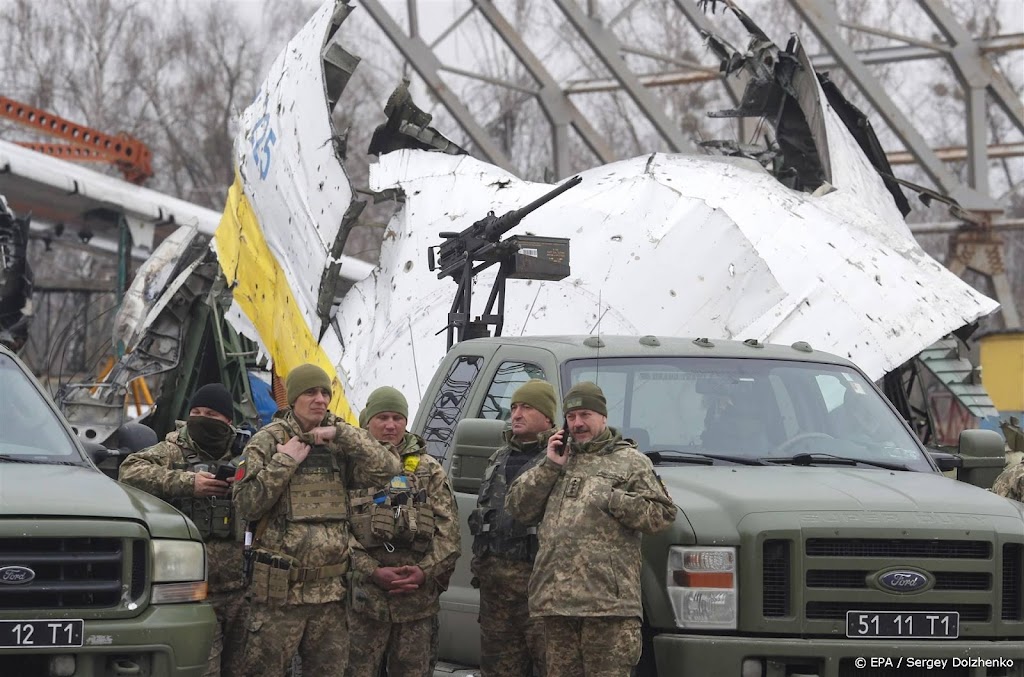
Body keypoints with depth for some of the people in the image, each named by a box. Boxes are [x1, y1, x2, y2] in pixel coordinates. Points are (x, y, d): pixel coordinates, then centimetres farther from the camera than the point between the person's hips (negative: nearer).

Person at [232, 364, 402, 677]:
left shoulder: (339, 443, 9)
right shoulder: (268, 441, 0)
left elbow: (388, 468, -6)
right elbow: (246, 504, -7)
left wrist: (341, 434, -10)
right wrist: (285, 461, -12)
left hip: (331, 591, 4)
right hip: (280, 590, -4)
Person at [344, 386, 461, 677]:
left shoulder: (430, 470, 11)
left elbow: (449, 531, 4)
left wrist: (425, 571, -11)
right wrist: (373, 571, -14)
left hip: (418, 597, 2)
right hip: (363, 598, -2)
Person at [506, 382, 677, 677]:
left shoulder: (631, 461, 9)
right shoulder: (559, 461, 24)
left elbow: (661, 515, -1)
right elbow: (518, 507, 15)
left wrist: (611, 499, -9)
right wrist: (549, 467, 5)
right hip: (555, 601, 5)